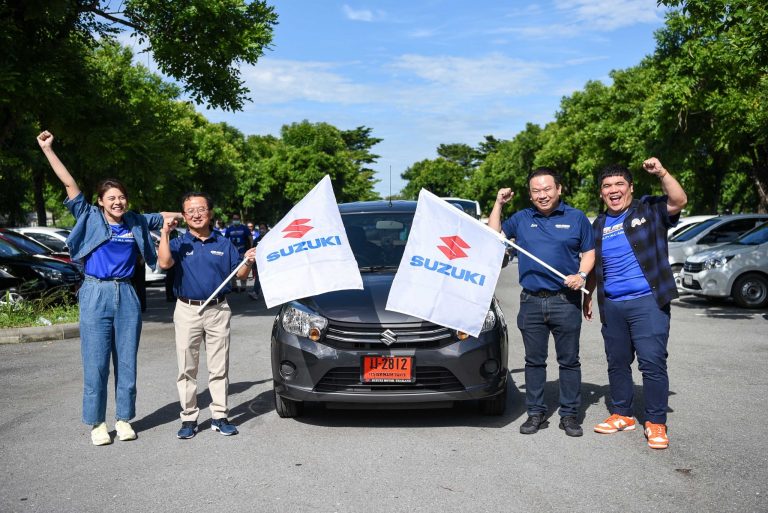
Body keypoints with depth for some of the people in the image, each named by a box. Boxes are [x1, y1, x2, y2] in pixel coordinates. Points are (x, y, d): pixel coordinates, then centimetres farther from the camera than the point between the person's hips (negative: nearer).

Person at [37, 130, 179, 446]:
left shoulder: (136, 223, 11)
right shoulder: (90, 218, 3)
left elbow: (164, 217, 27)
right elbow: (69, 184, 0)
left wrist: (181, 215, 10)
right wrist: (47, 149, -2)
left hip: (127, 296, 3)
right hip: (96, 295, -3)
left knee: (126, 361, 7)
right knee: (96, 363, 1)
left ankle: (123, 419, 18)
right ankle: (97, 423, 12)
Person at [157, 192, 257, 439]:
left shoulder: (224, 244, 8)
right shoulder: (178, 243, 3)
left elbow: (239, 275, 8)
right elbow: (164, 263, -18)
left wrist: (248, 262, -12)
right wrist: (165, 233, -18)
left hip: (218, 310, 1)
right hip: (187, 310, -1)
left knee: (219, 367, 6)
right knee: (187, 368, 5)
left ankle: (219, 416, 15)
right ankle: (189, 417, 15)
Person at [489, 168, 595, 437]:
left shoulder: (576, 218, 7)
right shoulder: (521, 219, 12)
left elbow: (589, 252, 8)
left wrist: (581, 275, -11)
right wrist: (498, 204, 5)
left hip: (566, 301, -2)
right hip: (531, 302, 2)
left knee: (569, 361, 5)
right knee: (534, 361, 8)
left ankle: (569, 415, 15)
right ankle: (536, 413, 18)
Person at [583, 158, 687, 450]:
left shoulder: (649, 210, 2)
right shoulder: (599, 225, 16)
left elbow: (679, 201, -17)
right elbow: (594, 266, 23)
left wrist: (661, 173, -27)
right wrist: (588, 295, 22)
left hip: (648, 302, -5)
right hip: (612, 306, 5)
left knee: (652, 362, -9)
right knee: (617, 363, 12)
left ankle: (656, 423, 3)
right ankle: (622, 415, 26)